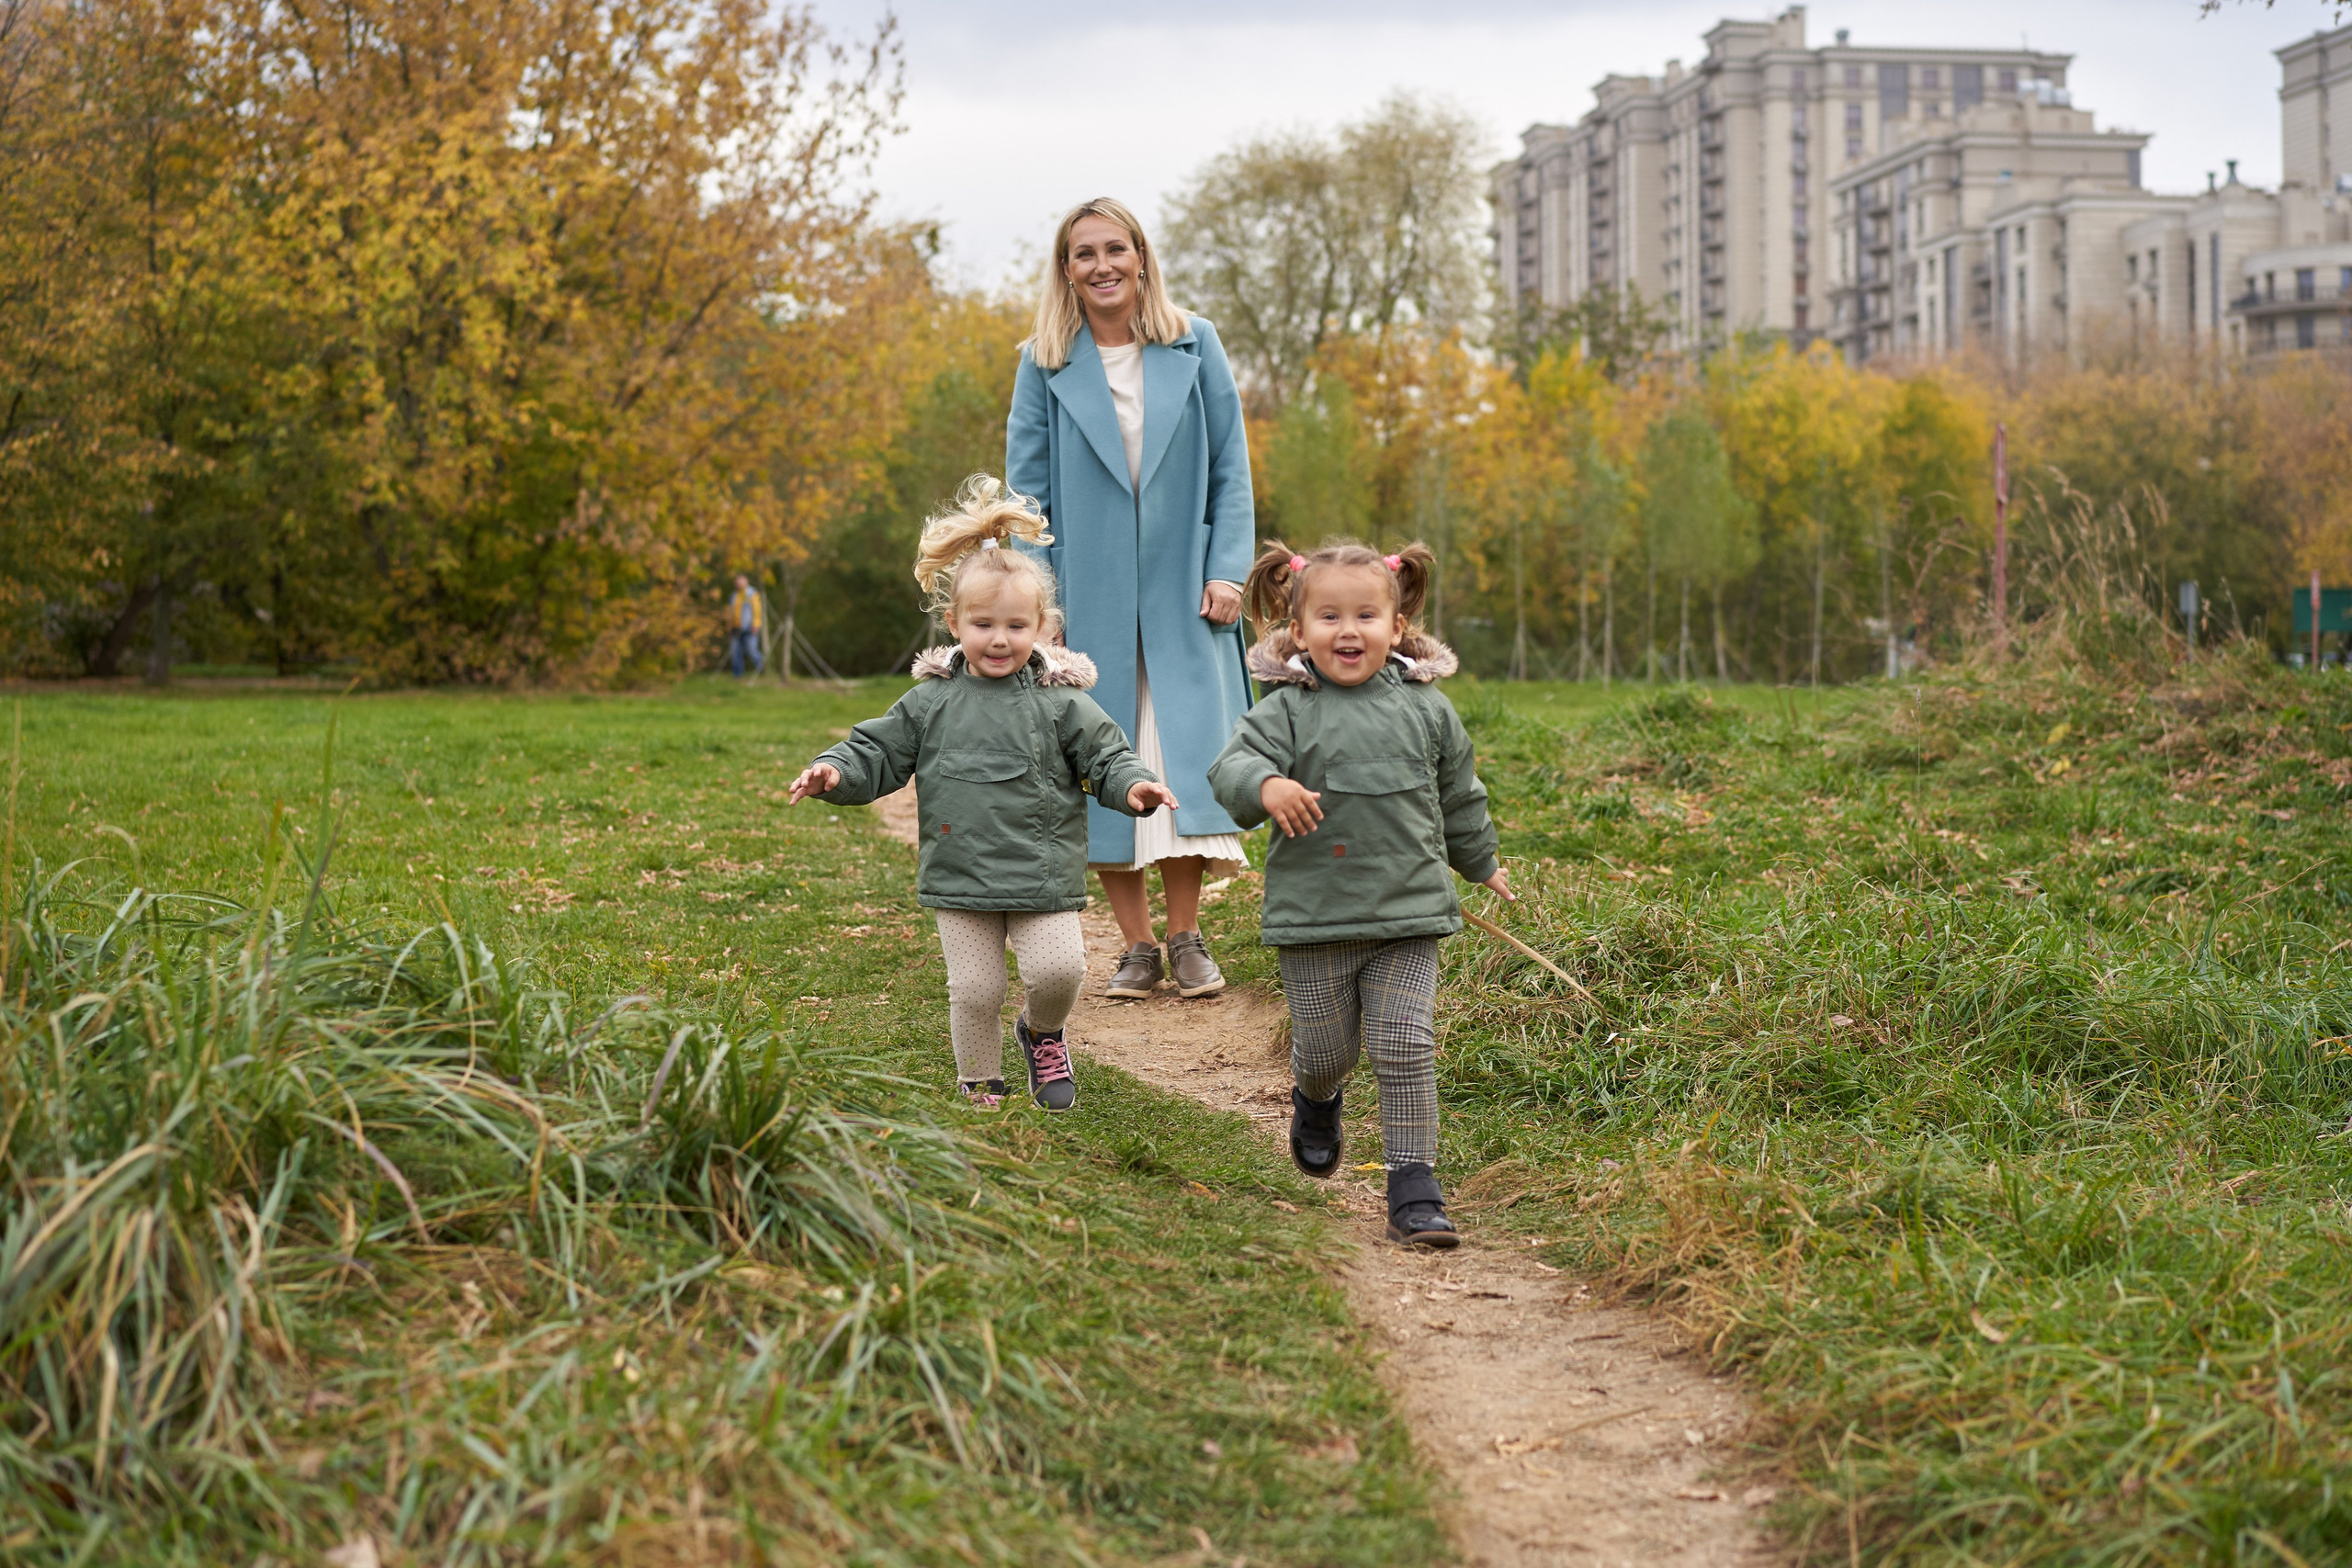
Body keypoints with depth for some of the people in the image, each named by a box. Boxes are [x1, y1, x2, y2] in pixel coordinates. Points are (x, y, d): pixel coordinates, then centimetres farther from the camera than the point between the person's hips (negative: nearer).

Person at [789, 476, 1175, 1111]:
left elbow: (1105, 756, -1)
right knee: (974, 989, 2)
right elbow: (878, 755, 6)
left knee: (1059, 969, -11)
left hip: (1042, 876, -1)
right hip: (960, 877, 1)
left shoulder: (1058, 702, -2)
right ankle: (979, 1089, 22)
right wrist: (834, 771, -12)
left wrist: (1131, 785, -22)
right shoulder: (932, 702, 3)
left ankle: (1042, 1033, 22)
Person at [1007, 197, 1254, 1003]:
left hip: (1181, 596, 0)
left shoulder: (1194, 346, 4)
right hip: (1089, 597, 0)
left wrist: (1228, 570, -5)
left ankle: (1186, 941, 6)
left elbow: (1230, 466, 5)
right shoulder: (1044, 363, 3)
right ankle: (1137, 946, 8)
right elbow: (1027, 484, 4)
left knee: (1184, 755, -4)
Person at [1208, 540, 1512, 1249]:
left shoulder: (1425, 709, 4)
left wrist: (1481, 864, 32)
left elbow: (1458, 797, 19)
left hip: (1408, 911, 1)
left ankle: (1414, 1188, 0)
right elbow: (1231, 765, -19)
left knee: (1405, 1047, -6)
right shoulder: (1288, 710, -5)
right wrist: (1266, 786, -41)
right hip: (1314, 919, -1)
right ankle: (1315, 1100, 48)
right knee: (1324, 1046, 12)